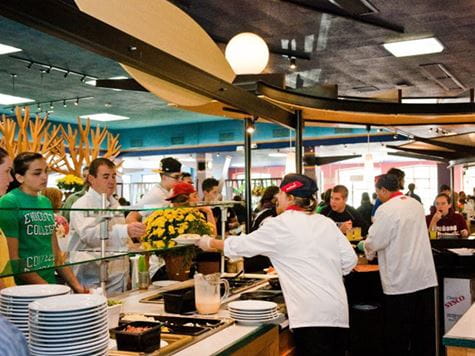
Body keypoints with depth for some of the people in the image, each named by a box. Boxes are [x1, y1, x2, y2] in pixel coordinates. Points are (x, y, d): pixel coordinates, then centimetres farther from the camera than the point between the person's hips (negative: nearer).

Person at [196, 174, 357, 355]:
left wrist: (210, 243, 21)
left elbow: (242, 245, 5)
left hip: (312, 314, -7)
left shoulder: (281, 225, -4)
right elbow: (349, 260, 10)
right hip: (338, 312, 7)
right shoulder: (326, 223, 12)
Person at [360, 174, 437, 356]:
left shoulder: (386, 210, -16)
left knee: (398, 334, 5)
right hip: (425, 277, 7)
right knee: (423, 328, 14)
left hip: (400, 281, -7)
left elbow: (374, 242, -15)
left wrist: (365, 246, 8)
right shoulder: (416, 204, 7)